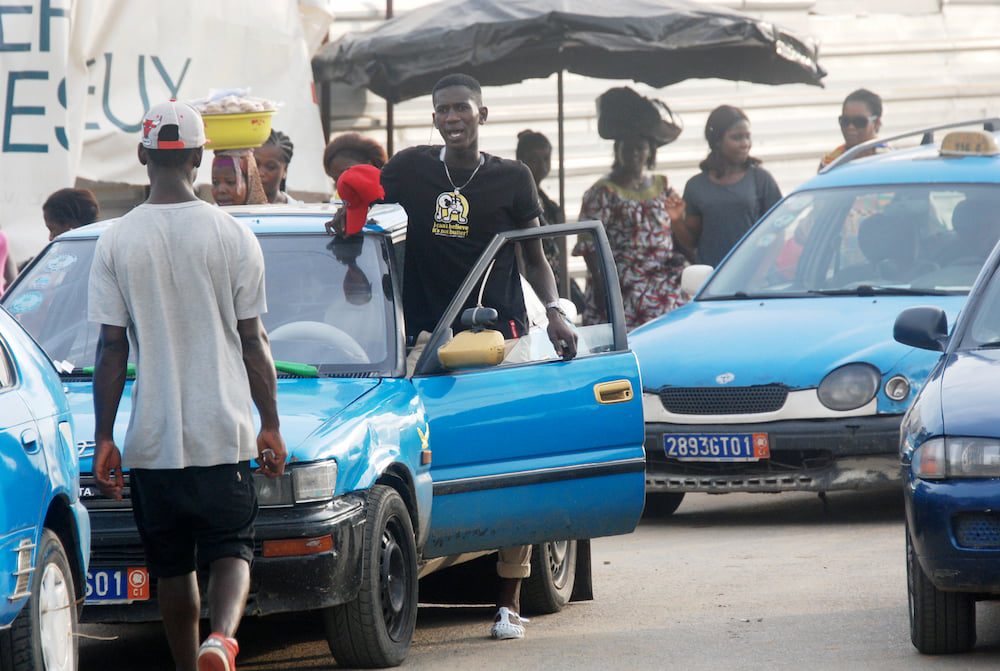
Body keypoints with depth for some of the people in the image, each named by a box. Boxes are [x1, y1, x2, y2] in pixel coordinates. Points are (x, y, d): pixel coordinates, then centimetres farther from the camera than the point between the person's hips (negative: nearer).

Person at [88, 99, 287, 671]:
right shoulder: (232, 236, -3)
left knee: (172, 565, 13)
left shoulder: (117, 242, -3)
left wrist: (103, 439, 4)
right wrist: (271, 425, 10)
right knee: (230, 548, 3)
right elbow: (254, 342, 1)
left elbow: (112, 349, -2)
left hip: (152, 438, 1)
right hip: (224, 431, -1)